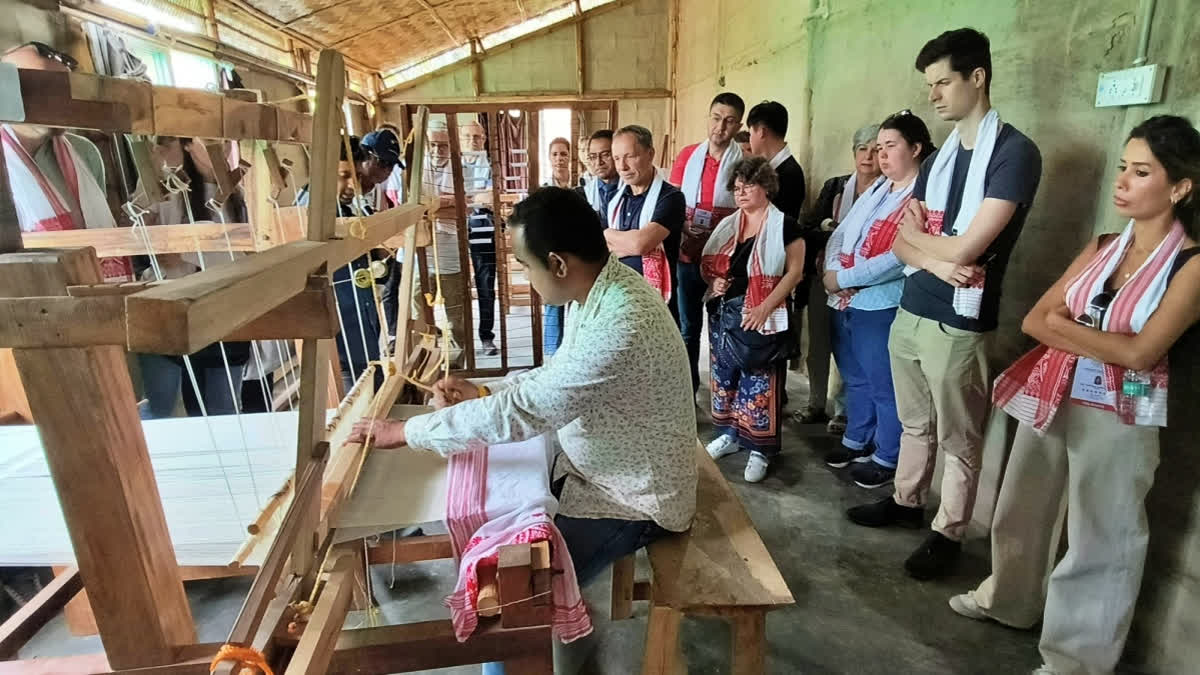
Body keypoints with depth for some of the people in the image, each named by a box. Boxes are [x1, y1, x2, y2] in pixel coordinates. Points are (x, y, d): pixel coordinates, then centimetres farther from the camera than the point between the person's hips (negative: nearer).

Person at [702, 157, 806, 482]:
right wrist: (714, 281, -5)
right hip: (723, 315, 6)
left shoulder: (784, 226, -4)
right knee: (724, 378, 13)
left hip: (760, 318, -6)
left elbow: (795, 272, -10)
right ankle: (728, 435, 29)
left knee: (759, 386, -2)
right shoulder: (726, 225, 12)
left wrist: (766, 307, -20)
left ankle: (760, 450, 9)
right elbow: (707, 264, 17)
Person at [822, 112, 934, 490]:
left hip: (881, 308, -8)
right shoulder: (876, 189, 14)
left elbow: (899, 259, -23)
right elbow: (841, 233, 10)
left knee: (884, 387, 5)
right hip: (845, 304, 8)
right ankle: (857, 441, 39)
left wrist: (843, 279, -18)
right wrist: (831, 270, -9)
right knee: (855, 379, 21)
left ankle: (887, 459, 22)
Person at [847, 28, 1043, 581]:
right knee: (915, 424, 21)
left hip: (958, 324, -7)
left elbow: (964, 249, -19)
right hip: (909, 311, 7)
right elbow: (899, 241, 8)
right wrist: (934, 261, -13)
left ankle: (948, 534, 23)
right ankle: (906, 501, 37)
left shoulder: (1015, 152, -11)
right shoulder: (941, 155, 12)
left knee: (957, 441, 8)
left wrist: (916, 233, 0)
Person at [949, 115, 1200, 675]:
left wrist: (1065, 326, -9)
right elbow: (1034, 320, 1)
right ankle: (1008, 598, 42)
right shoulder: (1102, 246, 6)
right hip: (1048, 398, 6)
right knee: (1022, 508, 19)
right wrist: (1101, 341, -14)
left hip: (1118, 415, -5)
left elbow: (1142, 352, -19)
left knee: (1100, 538, 9)